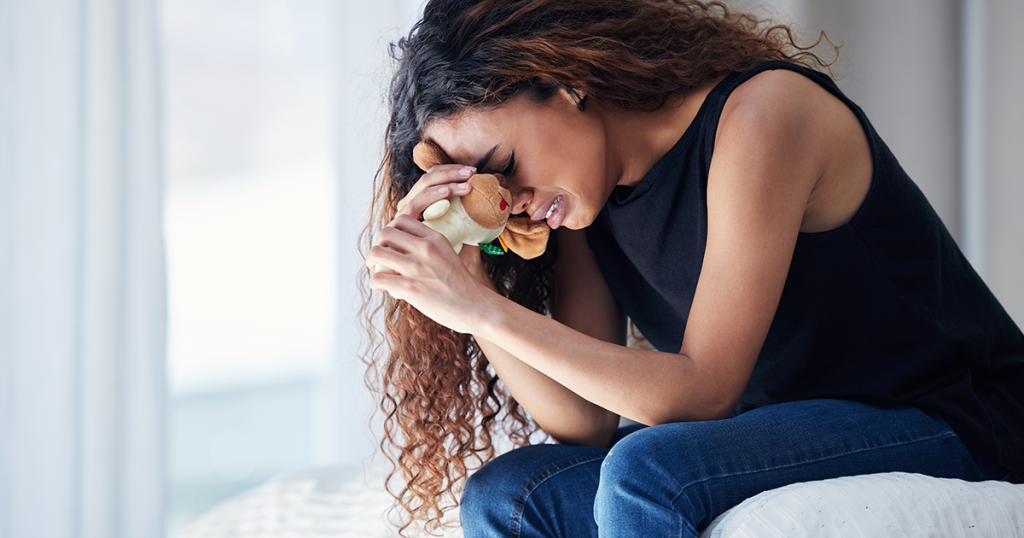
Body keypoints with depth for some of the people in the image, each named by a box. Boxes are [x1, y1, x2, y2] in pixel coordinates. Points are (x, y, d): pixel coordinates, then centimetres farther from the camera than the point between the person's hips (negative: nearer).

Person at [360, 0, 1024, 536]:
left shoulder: (761, 111, -20)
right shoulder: (581, 197, 3)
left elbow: (701, 392, -25)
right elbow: (588, 423, -3)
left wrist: (486, 310, -26)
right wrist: (472, 281, -14)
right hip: (786, 434, 8)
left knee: (645, 472, -31)